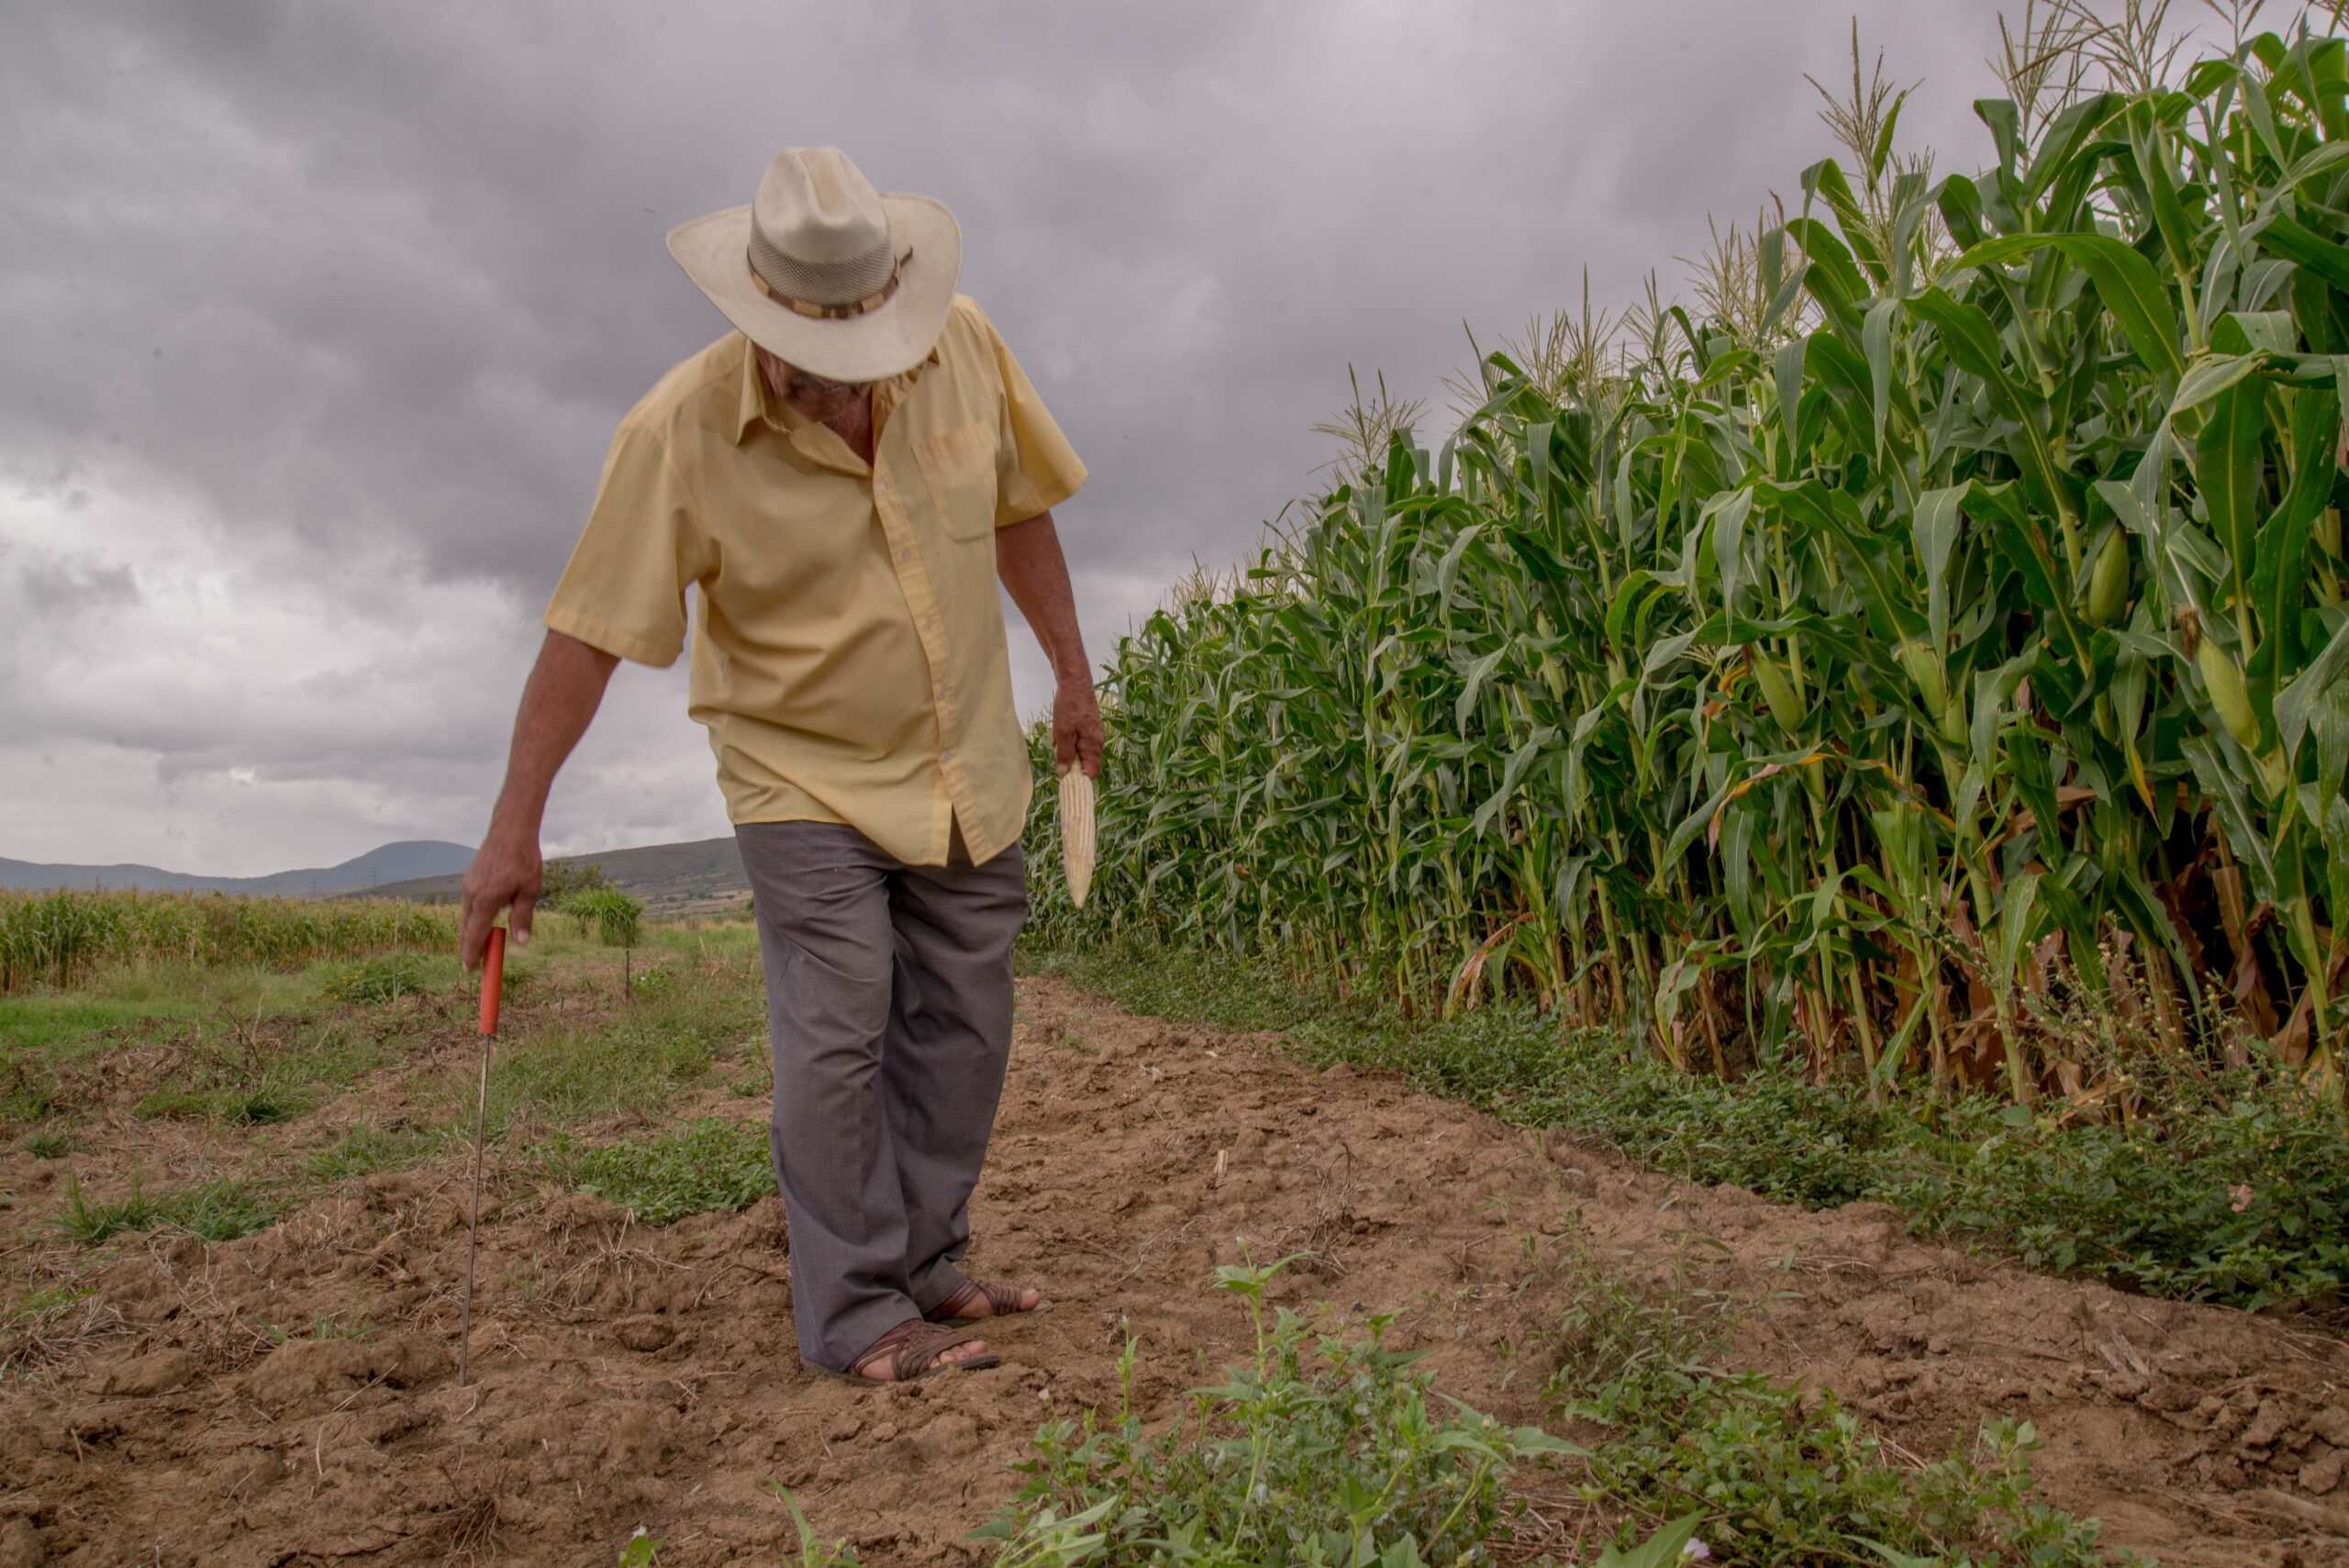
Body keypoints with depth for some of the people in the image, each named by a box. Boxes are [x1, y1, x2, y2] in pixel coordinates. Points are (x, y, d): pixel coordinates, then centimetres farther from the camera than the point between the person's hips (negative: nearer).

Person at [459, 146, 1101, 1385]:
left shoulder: (963, 345, -9)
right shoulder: (679, 431, -20)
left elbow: (1016, 508, 6)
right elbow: (589, 630, -18)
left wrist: (1071, 673, 9)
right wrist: (514, 828, -18)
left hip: (966, 765, 5)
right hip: (805, 776, -4)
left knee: (961, 1027, 8)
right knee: (838, 1031, -9)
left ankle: (925, 1270, 24)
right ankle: (856, 1315, 5)